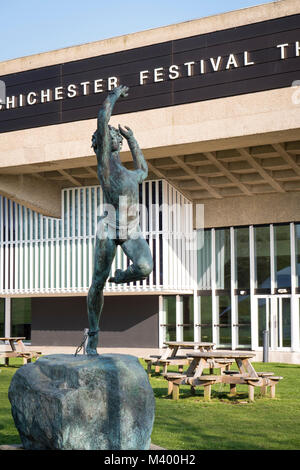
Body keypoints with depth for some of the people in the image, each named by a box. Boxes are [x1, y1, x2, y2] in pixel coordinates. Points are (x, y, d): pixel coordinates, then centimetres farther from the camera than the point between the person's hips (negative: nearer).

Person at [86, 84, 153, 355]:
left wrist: (131, 139, 49)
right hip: (108, 230, -4)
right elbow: (103, 120, 1)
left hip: (133, 231, 4)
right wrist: (114, 95, 14)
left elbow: (143, 171, 50)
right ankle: (93, 336, 13)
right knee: (98, 282, -1)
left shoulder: (131, 175, 26)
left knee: (145, 268, -24)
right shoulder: (104, 160, 8)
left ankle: (121, 277, 12)